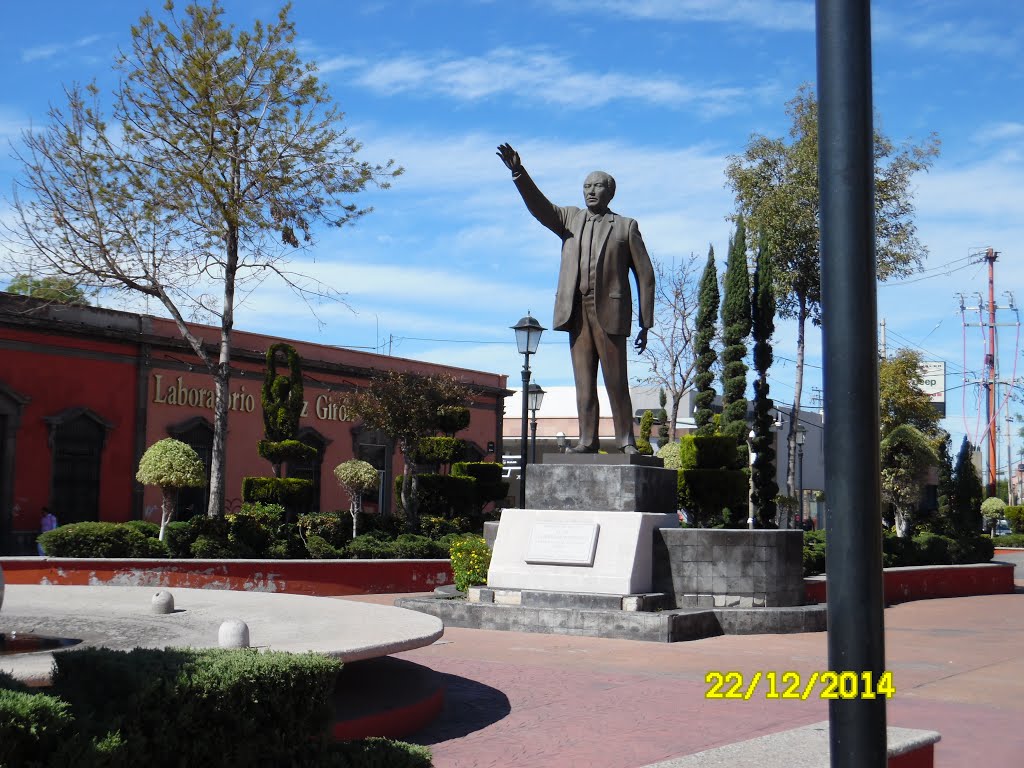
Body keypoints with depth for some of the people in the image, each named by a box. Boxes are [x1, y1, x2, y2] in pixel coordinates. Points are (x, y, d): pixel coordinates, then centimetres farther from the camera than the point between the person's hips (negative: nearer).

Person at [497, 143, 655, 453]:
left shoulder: (626, 227, 9)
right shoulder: (570, 219, 18)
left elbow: (645, 276, 6)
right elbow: (539, 205, 2)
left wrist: (645, 324, 0)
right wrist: (518, 172, -15)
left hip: (610, 312, -3)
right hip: (577, 311, 3)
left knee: (616, 380, -4)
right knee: (584, 380, 1)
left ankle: (626, 440, 3)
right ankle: (587, 439, 1)